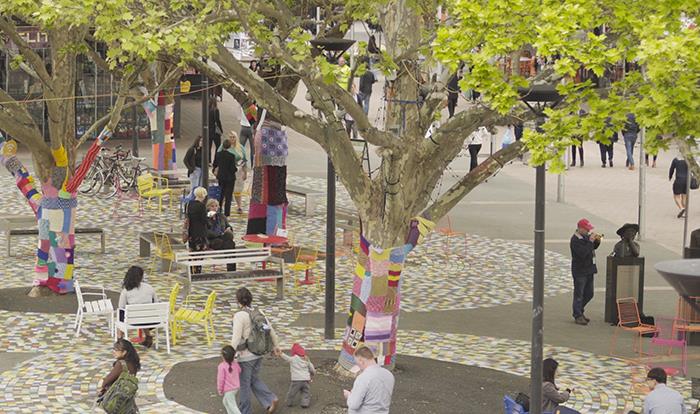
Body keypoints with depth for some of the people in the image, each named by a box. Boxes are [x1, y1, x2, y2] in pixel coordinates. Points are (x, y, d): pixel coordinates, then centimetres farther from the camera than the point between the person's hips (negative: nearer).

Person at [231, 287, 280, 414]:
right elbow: (270, 330, 8)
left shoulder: (239, 316, -20)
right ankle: (271, 400, 7)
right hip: (259, 353, 7)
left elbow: (236, 337, -26)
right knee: (254, 380, 23)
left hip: (246, 355, -7)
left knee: (244, 383, 11)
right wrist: (276, 345, 22)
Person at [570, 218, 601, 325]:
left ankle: (578, 311, 30)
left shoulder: (586, 236, 8)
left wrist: (597, 241, 3)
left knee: (589, 294, 15)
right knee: (579, 294, -1)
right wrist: (590, 241, -25)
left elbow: (593, 247, 23)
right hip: (580, 271, -9)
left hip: (589, 270, 9)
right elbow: (582, 253, -28)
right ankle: (578, 316, 6)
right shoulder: (575, 240, -17)